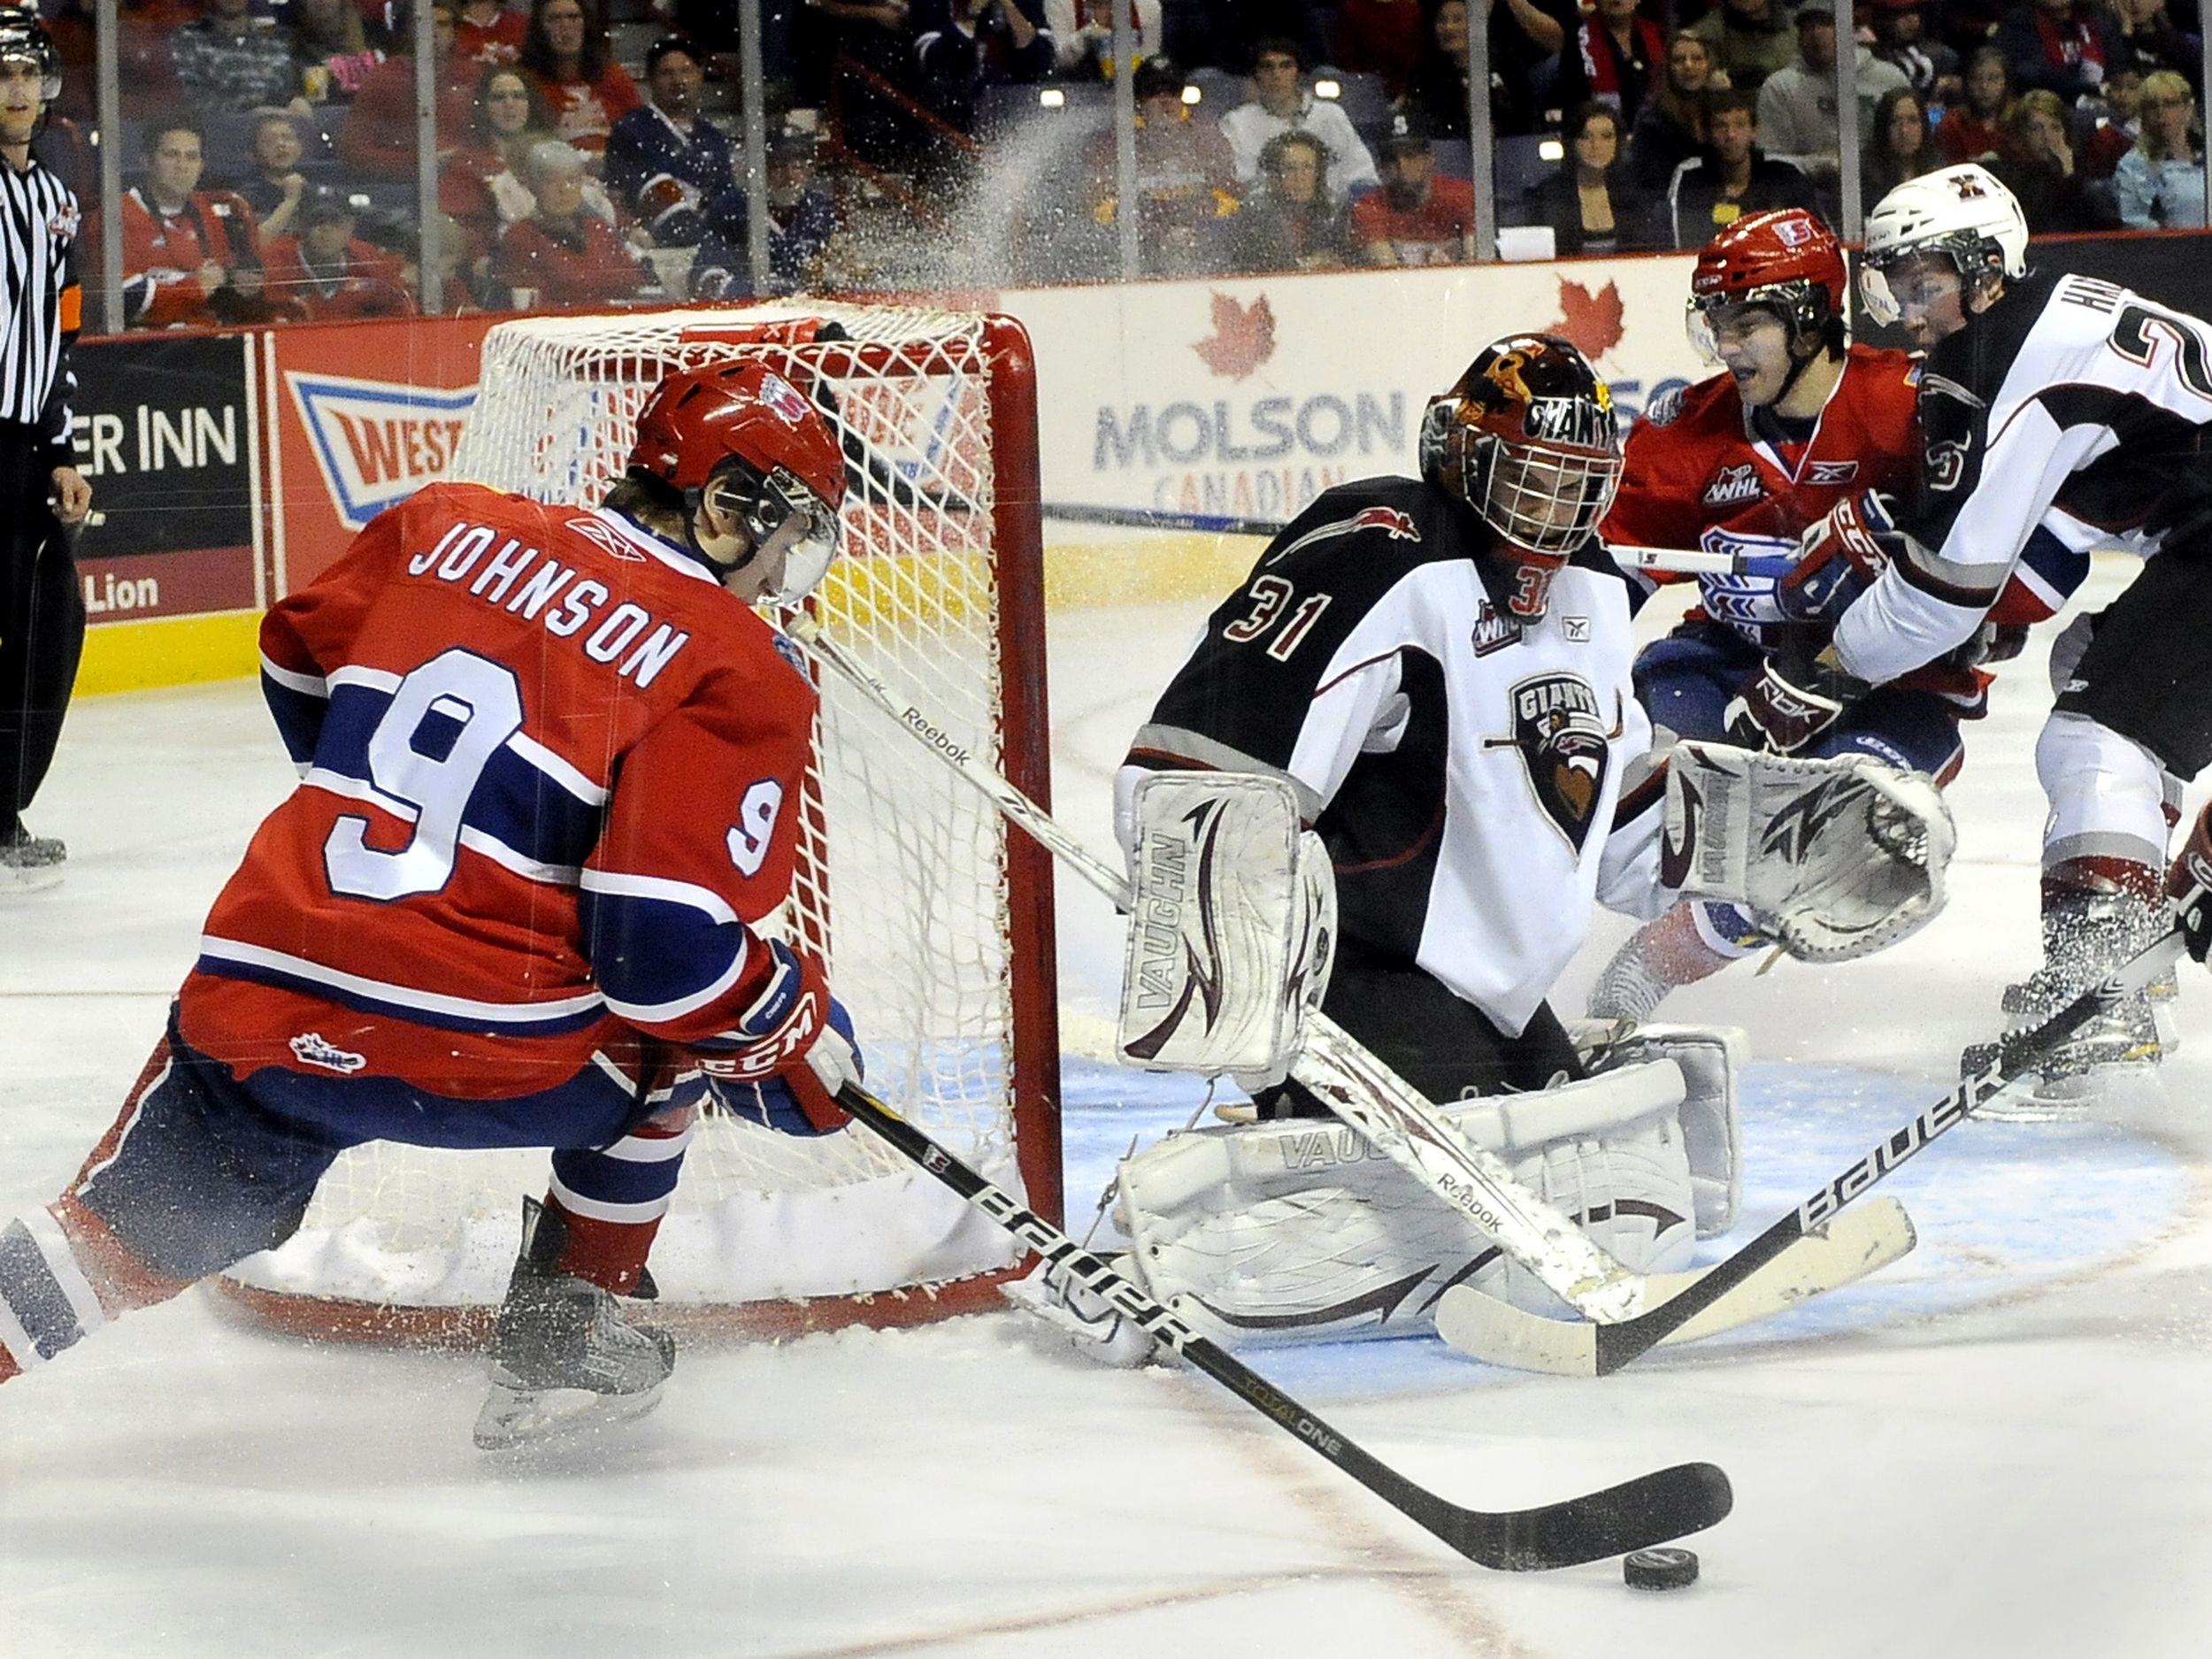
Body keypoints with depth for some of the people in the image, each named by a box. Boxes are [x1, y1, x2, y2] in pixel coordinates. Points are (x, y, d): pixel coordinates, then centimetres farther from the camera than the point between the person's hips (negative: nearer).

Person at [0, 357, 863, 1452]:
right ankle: (563, 1341, 26)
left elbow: (301, 667, 29)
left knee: (130, 1237, 24)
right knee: (659, 1034, 26)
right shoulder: (734, 673, -4)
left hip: (256, 1003, 4)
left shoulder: (447, 528, 12)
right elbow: (670, 943, -12)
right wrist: (800, 1044, 6)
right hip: (486, 1054, -4)